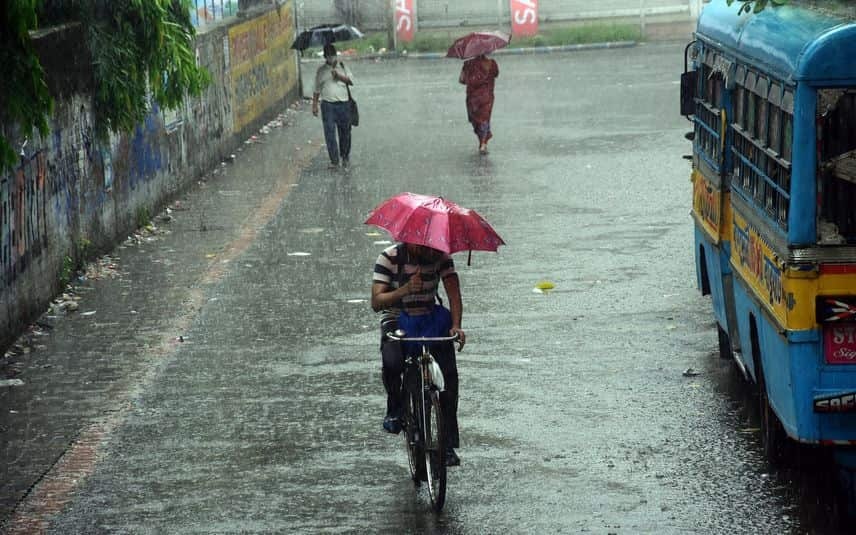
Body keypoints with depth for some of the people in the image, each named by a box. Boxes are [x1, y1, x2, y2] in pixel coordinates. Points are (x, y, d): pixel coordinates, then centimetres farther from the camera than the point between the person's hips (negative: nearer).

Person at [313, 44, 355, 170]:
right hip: (327, 104, 0)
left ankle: (345, 158, 25)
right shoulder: (321, 70, 9)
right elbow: (317, 89, 13)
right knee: (329, 133, -7)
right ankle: (334, 160, -3)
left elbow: (351, 81, -2)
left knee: (345, 133, 7)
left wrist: (338, 76, -16)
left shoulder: (343, 67, 8)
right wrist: (314, 105, 8)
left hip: (343, 104, 0)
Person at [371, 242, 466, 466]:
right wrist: (405, 290, -36)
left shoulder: (441, 256, -7)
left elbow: (453, 291, -13)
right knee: (392, 362, -34)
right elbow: (376, 302, -19)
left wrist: (456, 326, -30)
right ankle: (394, 409, -2)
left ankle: (449, 445, -11)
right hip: (396, 321, -2)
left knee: (449, 372, -18)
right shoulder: (389, 258, -14)